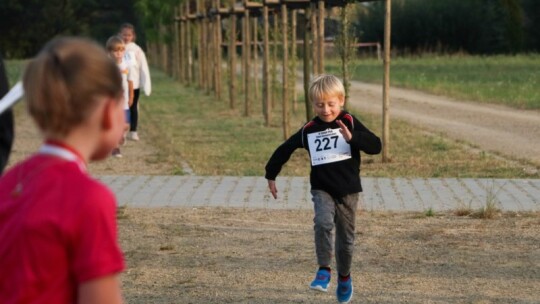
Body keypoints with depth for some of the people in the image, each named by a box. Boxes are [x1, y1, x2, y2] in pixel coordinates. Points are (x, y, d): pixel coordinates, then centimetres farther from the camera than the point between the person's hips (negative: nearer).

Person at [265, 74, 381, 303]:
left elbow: (375, 146, -15)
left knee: (345, 237, 10)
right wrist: (271, 175, 18)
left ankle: (344, 277, 31)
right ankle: (324, 269, -20)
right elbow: (285, 149, 14)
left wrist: (352, 137, -31)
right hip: (322, 189, 1)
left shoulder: (350, 123, -5)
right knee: (323, 223, -27)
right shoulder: (309, 130, 1)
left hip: (348, 190, -1)